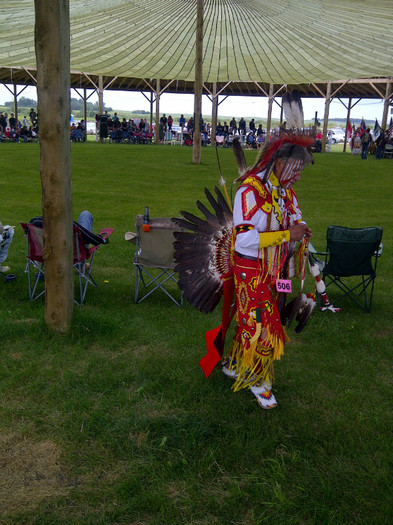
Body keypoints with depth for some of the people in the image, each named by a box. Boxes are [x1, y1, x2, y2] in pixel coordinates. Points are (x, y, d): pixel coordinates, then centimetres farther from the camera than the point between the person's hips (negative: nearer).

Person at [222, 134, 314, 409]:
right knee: (261, 324, -1)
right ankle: (258, 379, 20)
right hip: (252, 271, -7)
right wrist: (287, 234, -24)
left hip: (275, 270, 7)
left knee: (252, 321, 17)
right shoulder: (250, 191, -20)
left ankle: (235, 365, 36)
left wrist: (300, 234, -7)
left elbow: (292, 224, 18)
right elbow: (245, 239, -27)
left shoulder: (287, 193, 5)